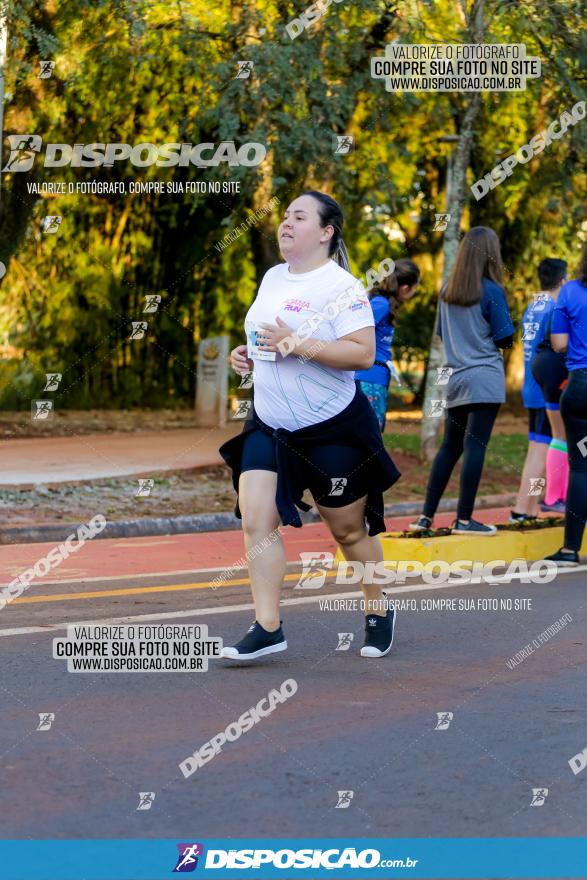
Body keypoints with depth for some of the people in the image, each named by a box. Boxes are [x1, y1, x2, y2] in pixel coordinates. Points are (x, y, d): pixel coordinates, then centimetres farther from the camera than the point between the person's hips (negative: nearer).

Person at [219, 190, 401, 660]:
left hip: (334, 430, -6)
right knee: (256, 519, -10)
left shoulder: (341, 286, -14)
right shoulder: (272, 278, 10)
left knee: (349, 530, 7)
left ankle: (379, 611, 30)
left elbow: (364, 354, -24)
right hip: (269, 427, 6)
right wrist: (248, 355, 5)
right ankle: (267, 628, -7)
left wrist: (298, 345, -28)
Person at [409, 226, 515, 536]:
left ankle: (426, 516, 12)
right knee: (475, 446, -5)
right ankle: (464, 519, -6)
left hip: (455, 379, 6)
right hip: (485, 378, -6)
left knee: (449, 448, 13)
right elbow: (505, 339, -7)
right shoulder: (492, 291, -10)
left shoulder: (447, 292, 8)